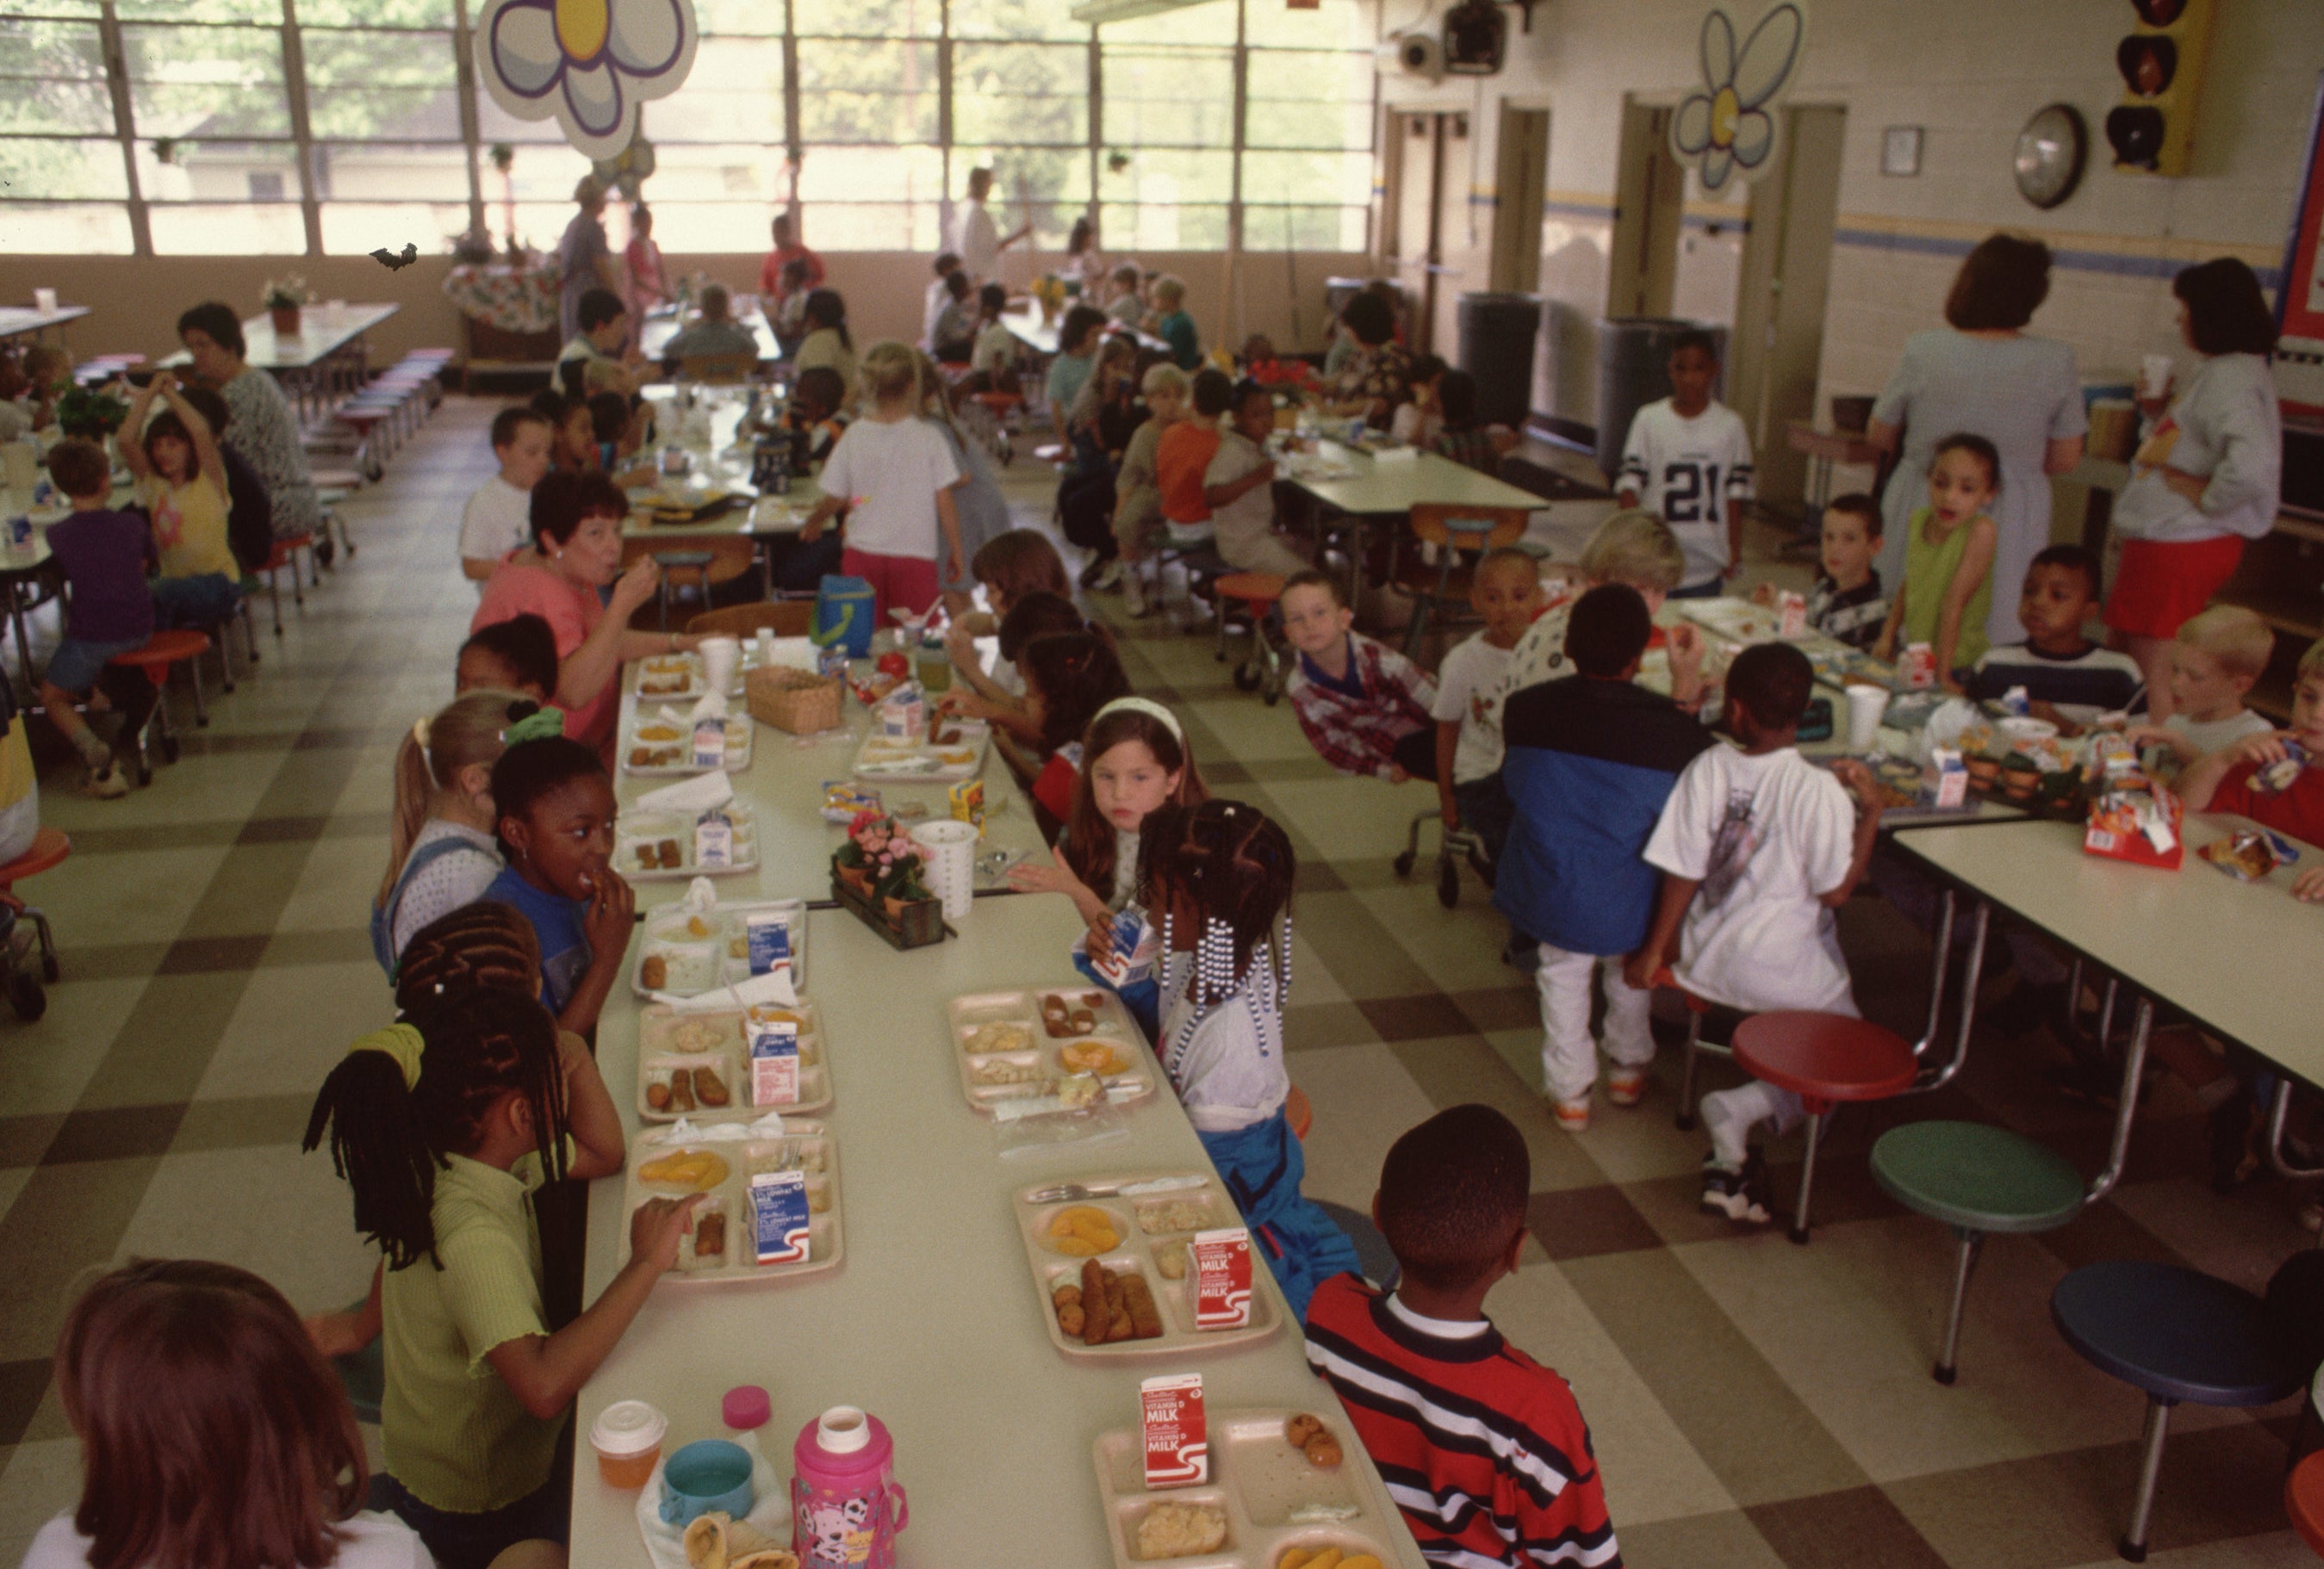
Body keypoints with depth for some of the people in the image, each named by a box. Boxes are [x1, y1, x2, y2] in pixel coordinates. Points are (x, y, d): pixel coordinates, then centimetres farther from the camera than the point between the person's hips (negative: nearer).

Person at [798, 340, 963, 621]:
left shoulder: (853, 437, -3)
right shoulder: (929, 439, -7)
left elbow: (834, 501, 3)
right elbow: (945, 504, -5)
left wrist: (813, 522, 24)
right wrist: (956, 550, 7)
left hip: (863, 554, 2)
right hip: (916, 555, -2)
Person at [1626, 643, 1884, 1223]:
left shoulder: (1707, 767, -8)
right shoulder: (1819, 790, -18)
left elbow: (1683, 871, -4)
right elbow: (1835, 891, -12)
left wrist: (1657, 949, 7)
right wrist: (1871, 812, -5)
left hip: (1705, 962, 5)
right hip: (1783, 973, -5)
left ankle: (1731, 1162, 11)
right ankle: (1740, 1109, -8)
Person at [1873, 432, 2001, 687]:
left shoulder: (1982, 530, -16)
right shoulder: (1918, 521, 1)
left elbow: (1955, 602, -18)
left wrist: (1943, 674, -16)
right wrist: (1886, 638, 9)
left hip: (1958, 665, -5)